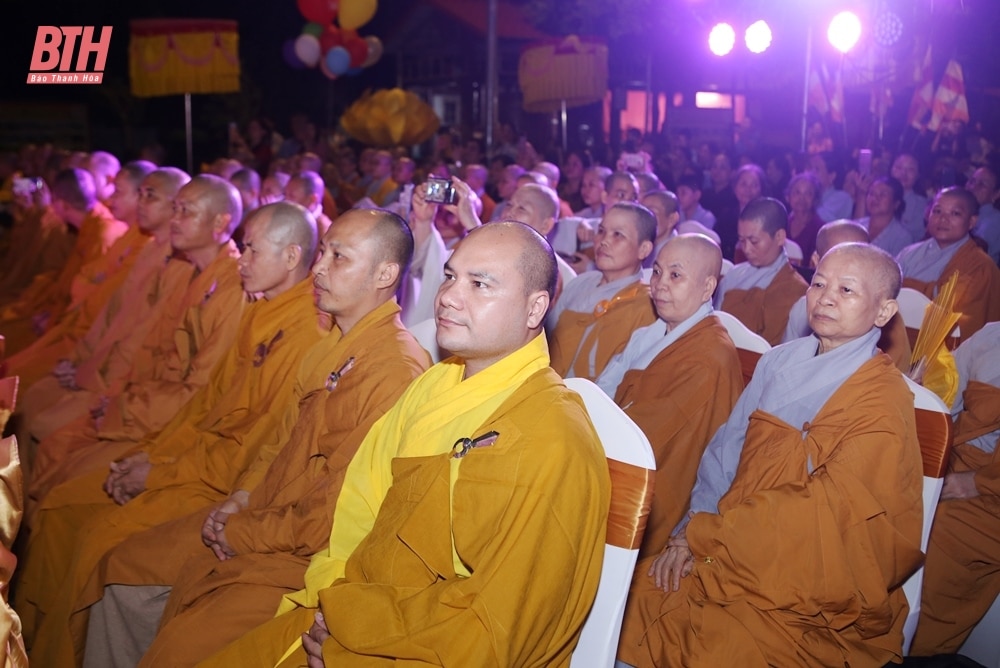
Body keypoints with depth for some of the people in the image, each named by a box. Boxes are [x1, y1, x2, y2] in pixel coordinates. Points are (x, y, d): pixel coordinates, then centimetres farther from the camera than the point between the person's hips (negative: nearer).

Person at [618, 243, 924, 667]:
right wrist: (690, 533, -7)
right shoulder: (778, 362, 9)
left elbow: (823, 513, -16)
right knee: (627, 596, -9)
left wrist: (700, 533, -13)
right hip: (730, 553, 6)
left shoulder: (884, 403, -11)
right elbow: (724, 452, 8)